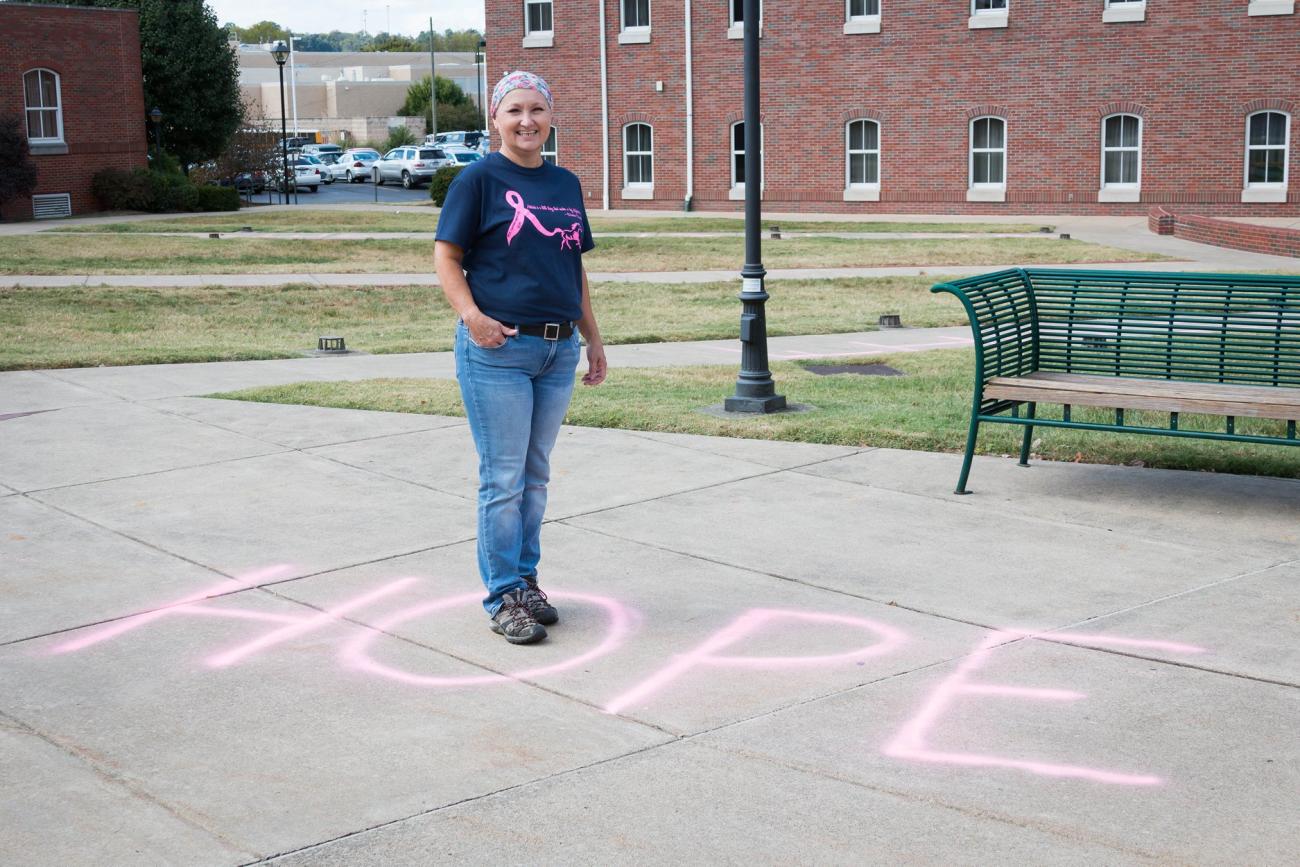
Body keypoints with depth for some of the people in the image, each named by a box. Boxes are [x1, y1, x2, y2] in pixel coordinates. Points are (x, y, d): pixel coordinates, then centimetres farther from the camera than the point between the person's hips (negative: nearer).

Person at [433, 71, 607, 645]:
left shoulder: (565, 184, 13)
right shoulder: (479, 179, -3)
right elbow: (446, 257, -5)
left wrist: (592, 338, 18)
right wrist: (471, 315, -21)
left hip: (558, 350, 6)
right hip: (497, 348, -5)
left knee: (536, 474, 13)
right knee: (503, 478, -2)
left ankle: (526, 580, 26)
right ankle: (504, 598, 8)